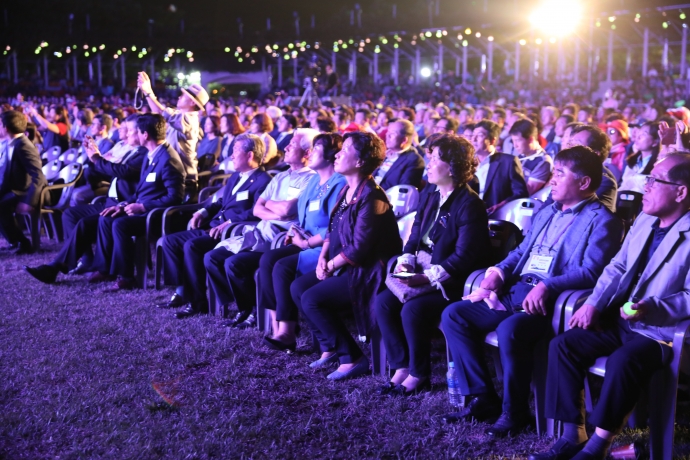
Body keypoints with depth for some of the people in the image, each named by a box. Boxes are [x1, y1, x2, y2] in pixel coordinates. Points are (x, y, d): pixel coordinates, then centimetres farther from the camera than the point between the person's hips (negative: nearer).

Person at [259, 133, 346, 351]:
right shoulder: (314, 181, 17)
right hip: (307, 243, 9)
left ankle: (286, 332, -18)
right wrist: (296, 231, 2)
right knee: (268, 259, -12)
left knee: (284, 267, -26)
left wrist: (306, 242, -16)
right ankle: (276, 323, -13)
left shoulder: (339, 184, -14)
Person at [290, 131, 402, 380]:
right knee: (298, 288, 2)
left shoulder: (371, 196, -21)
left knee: (312, 299, -19)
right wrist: (323, 257, 0)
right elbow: (333, 230, 16)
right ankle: (330, 347, 12)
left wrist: (330, 266, -12)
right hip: (344, 266, 10)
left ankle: (353, 358, -7)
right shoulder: (346, 190, 8)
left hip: (366, 272, -10)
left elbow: (359, 249, -23)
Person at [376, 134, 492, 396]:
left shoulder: (469, 204, -14)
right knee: (383, 302, -12)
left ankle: (419, 375, -7)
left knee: (413, 309, -29)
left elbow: (464, 256, -20)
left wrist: (427, 276, -24)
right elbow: (414, 239, 14)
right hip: (422, 275, 8)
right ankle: (402, 367, -2)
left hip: (453, 282, -8)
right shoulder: (429, 198, 12)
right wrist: (405, 263, -6)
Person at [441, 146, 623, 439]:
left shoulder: (601, 220, -3)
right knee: (453, 315, -6)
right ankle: (483, 397, -1)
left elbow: (591, 272, -15)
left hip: (551, 302, -8)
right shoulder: (546, 212, 23)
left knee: (509, 330, -36)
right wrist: (498, 271, 2)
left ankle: (514, 412, -13)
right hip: (514, 292, 9)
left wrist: (547, 286, -28)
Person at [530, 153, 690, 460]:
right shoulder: (644, 220, 10)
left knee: (623, 361, -35)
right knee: (563, 345, -10)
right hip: (619, 322, 8)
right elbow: (617, 267, 12)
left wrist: (652, 308, -30)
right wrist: (594, 304, -2)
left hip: (660, 332, -7)